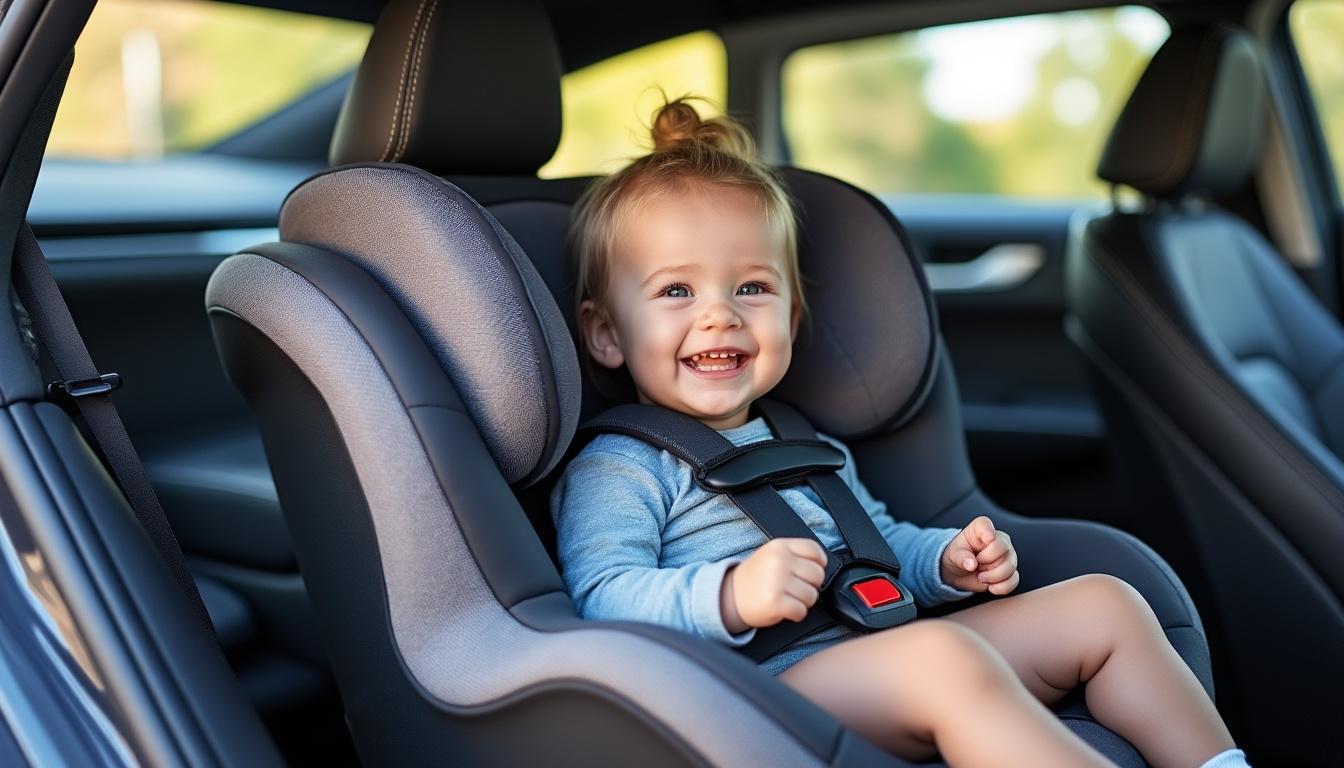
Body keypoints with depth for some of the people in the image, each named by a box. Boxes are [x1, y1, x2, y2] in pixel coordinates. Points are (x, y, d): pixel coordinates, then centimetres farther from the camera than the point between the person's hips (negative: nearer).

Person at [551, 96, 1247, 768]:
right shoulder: (618, 469, -1)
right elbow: (601, 601, -15)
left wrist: (948, 560, 11)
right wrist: (731, 595, -32)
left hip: (891, 668, 9)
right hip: (768, 688, -8)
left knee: (1103, 605, 6)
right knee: (946, 657, -36)